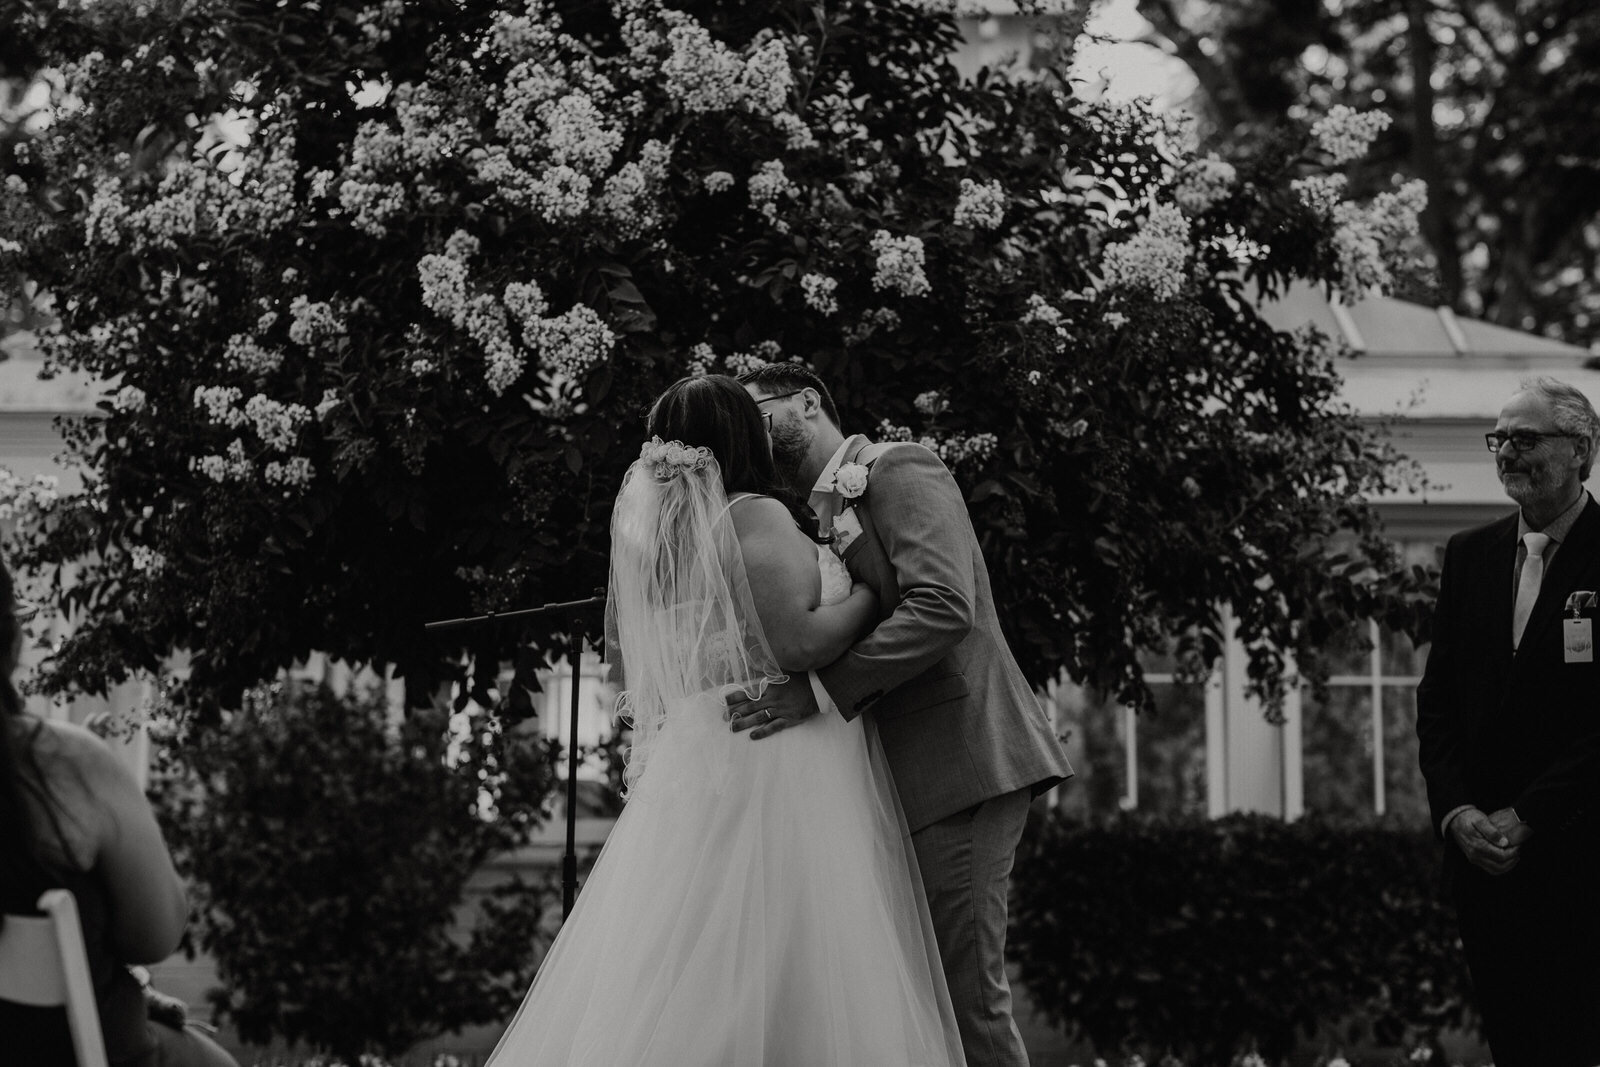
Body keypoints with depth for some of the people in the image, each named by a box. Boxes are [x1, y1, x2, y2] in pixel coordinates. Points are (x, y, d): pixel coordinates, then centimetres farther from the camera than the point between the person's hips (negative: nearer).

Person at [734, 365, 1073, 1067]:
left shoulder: (899, 470, -4)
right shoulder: (822, 516, 23)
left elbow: (943, 607, -19)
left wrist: (820, 691, -22)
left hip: (959, 758, -9)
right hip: (907, 775, 9)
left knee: (965, 991, -12)